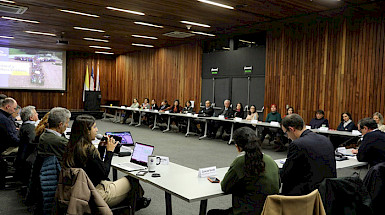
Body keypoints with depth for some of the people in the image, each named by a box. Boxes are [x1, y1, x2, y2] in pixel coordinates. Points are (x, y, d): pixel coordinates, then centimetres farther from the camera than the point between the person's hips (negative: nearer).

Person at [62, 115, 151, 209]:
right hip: (96, 193, -9)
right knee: (133, 180, 9)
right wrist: (110, 151, -10)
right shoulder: (88, 149, -26)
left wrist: (101, 148, 4)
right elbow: (104, 173, -18)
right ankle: (137, 202, 37)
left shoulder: (73, 146, 2)